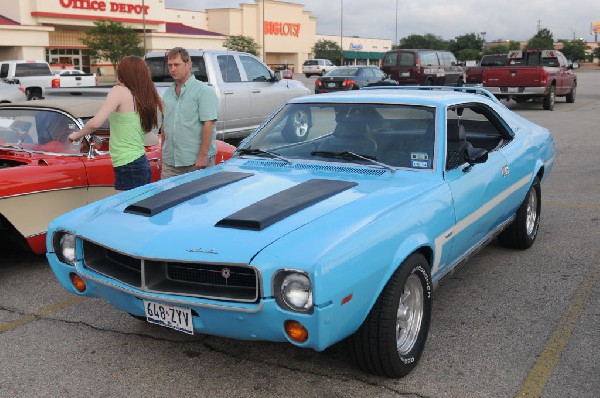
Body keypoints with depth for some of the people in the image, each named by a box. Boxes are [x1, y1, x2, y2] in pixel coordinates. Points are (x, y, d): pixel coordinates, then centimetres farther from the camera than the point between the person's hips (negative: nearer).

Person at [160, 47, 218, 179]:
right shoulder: (168, 93, 16)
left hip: (196, 160, -6)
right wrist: (162, 154, 16)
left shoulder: (203, 91, -6)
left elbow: (208, 124, -14)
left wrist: (203, 156, -20)